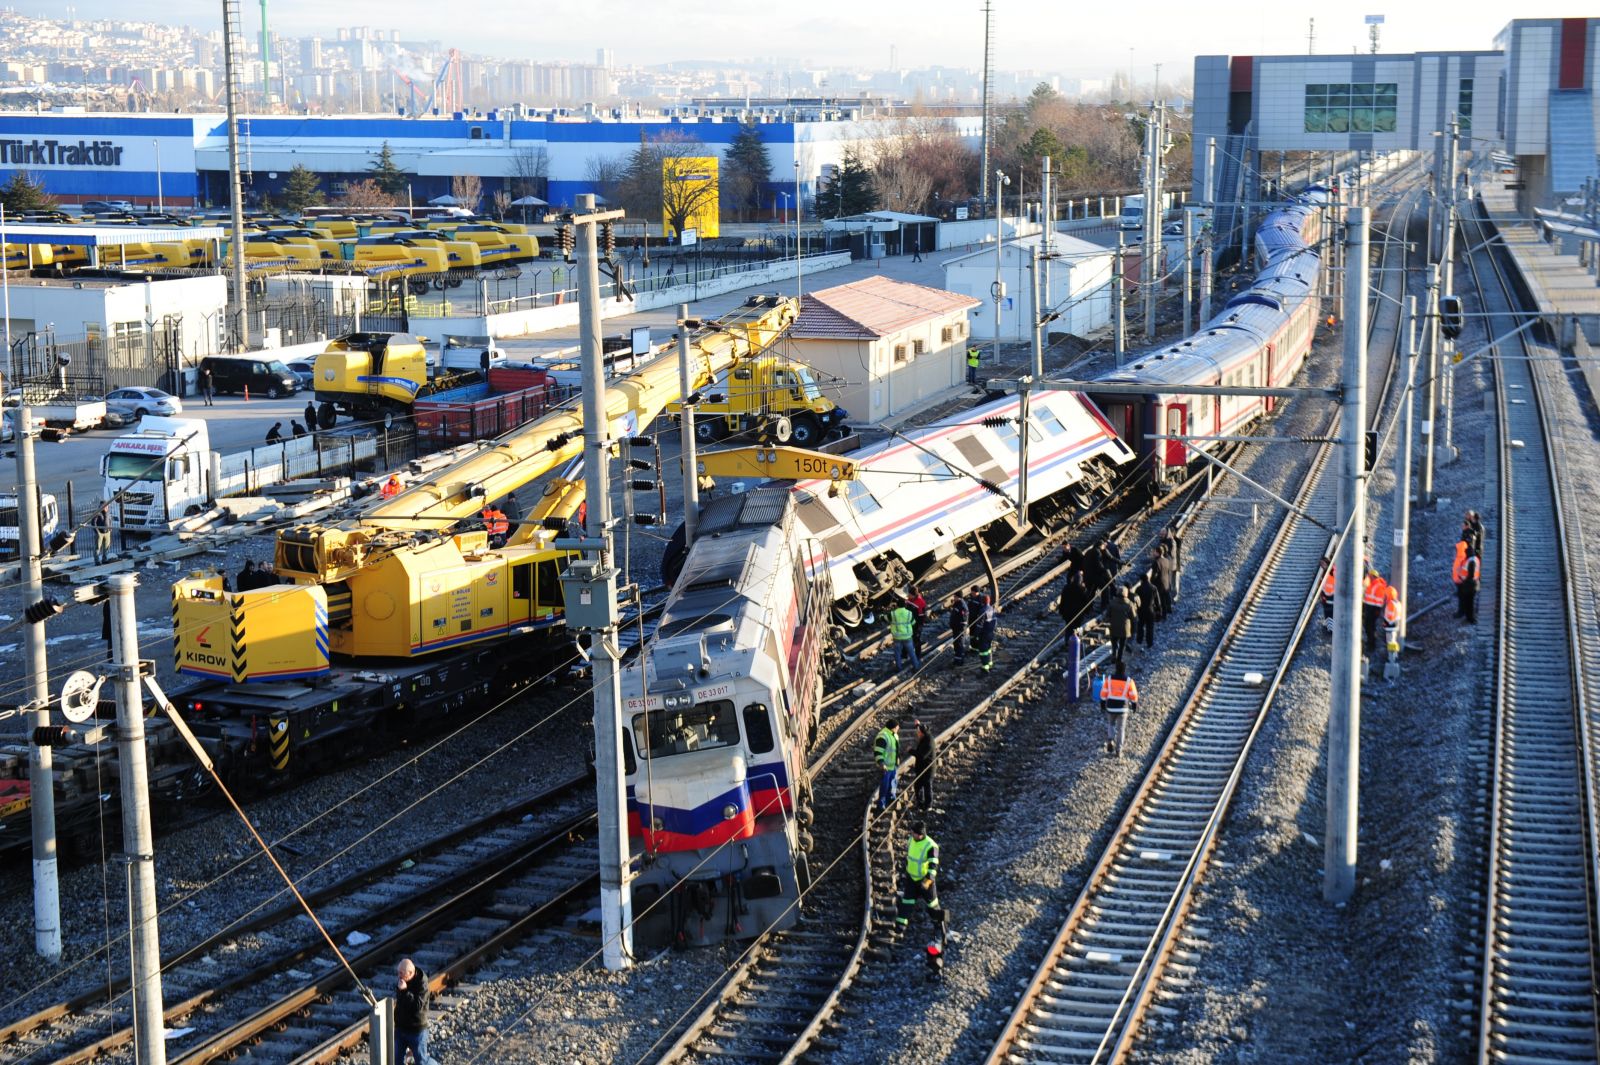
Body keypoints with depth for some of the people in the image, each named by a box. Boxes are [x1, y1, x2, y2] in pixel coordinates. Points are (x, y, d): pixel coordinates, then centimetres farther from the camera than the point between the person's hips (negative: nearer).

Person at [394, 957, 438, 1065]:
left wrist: (405, 991, -36)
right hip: (400, 1028, 7)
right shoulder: (400, 980, -1)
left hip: (416, 1030, -7)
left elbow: (418, 1006, -32)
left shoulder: (421, 984, -23)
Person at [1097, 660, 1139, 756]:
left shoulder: (1108, 679, -7)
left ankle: (1110, 740, -1)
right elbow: (1133, 695, -3)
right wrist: (1135, 705, 13)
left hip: (1110, 707, 1)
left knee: (1110, 724, 24)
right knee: (1120, 728, 11)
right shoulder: (1129, 681, -9)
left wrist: (1102, 704, 9)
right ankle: (1118, 751, 11)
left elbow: (1103, 693, -3)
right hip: (1122, 708, -1)